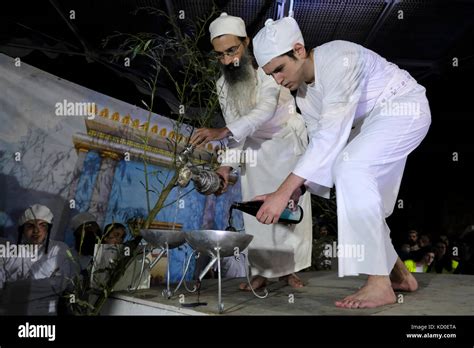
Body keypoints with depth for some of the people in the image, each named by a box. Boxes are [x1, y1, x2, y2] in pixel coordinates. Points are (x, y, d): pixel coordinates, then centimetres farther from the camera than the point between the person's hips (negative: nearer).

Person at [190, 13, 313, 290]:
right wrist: (227, 164, -21)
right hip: (255, 149, 4)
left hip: (288, 141, -3)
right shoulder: (223, 85, -9)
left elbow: (266, 109, -42)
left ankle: (290, 269, 9)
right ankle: (263, 271, 4)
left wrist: (222, 131, -55)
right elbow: (237, 128, -7)